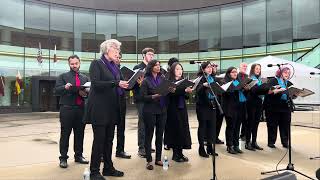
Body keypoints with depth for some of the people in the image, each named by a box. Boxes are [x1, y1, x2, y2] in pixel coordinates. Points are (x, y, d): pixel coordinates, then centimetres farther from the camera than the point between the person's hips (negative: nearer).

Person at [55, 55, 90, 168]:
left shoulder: (85, 78, 16)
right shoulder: (63, 76, 8)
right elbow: (57, 90, -2)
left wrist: (86, 93, -11)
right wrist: (65, 87, -21)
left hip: (81, 109, 3)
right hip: (67, 109, -3)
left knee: (80, 133, 9)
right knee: (65, 134, 1)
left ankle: (78, 156, 22)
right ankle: (63, 158, 9)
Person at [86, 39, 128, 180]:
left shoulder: (115, 67, 16)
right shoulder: (96, 64, -5)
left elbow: (118, 87, 15)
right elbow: (96, 84, -18)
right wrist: (116, 83, -22)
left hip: (112, 109, 7)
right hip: (99, 109, -7)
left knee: (109, 139, 12)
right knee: (99, 139, -1)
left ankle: (108, 168, 24)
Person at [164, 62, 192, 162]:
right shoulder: (169, 82, -5)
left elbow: (186, 96, 8)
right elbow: (171, 93, -22)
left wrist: (188, 91, -12)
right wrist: (184, 90, -32)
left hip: (182, 108, 6)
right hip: (173, 109, -6)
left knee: (183, 129, 7)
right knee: (175, 129, 0)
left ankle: (180, 153, 19)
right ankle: (175, 154, 12)